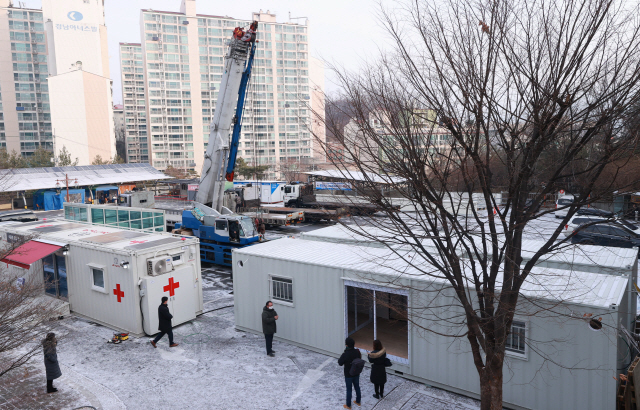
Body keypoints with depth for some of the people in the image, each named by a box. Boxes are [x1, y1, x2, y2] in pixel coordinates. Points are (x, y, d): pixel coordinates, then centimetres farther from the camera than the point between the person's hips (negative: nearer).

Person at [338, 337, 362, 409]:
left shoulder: (345, 354, -29)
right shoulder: (357, 352, -13)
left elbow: (340, 363, -16)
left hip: (348, 375, -5)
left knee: (349, 390, 12)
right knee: (357, 387, 22)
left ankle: (348, 405, 27)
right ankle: (358, 401, 41)